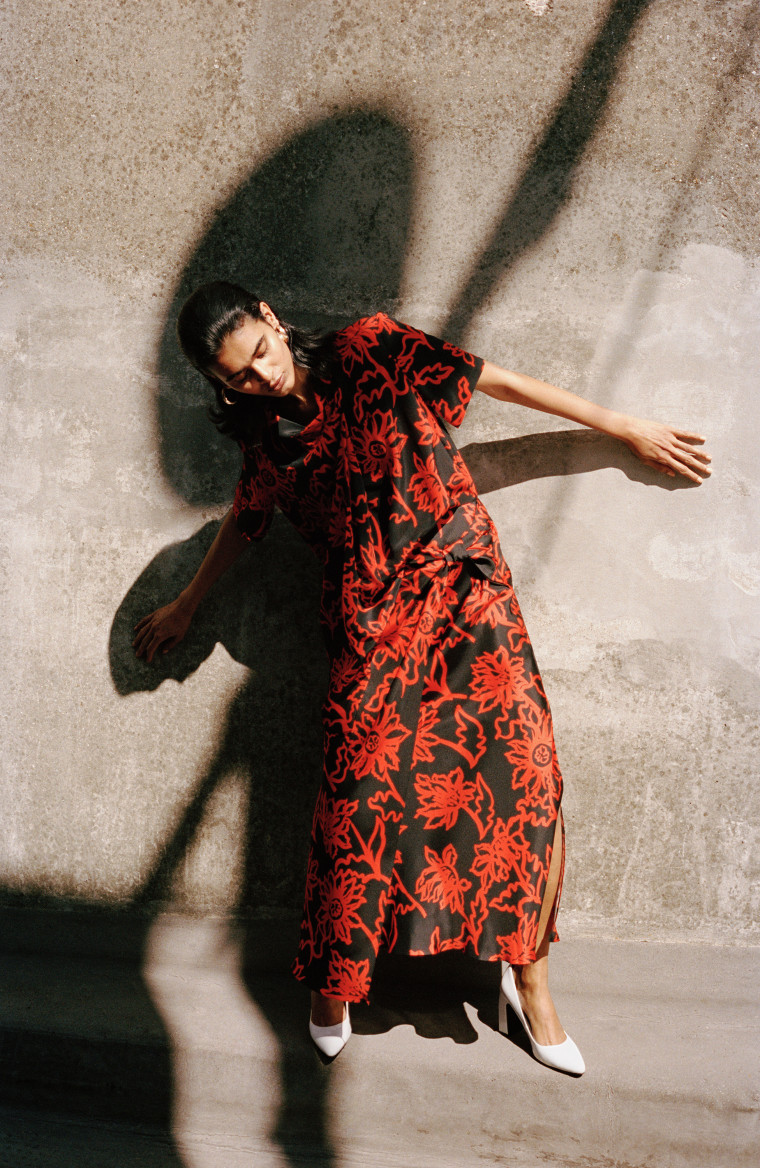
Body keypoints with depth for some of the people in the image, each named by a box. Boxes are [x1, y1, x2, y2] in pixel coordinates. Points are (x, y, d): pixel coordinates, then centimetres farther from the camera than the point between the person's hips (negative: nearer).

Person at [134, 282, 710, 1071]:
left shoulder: (369, 352, -4)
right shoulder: (268, 437, 7)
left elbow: (498, 382, 0)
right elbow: (245, 519, 26)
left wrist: (628, 430, 3)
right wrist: (186, 607, 38)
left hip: (463, 590, -2)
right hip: (369, 628, 2)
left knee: (532, 784, -11)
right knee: (359, 802, -5)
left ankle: (529, 980, 10)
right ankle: (335, 985, 21)